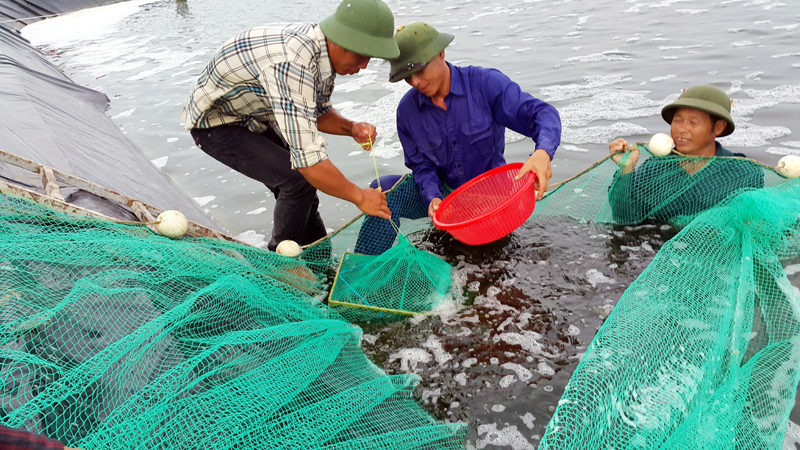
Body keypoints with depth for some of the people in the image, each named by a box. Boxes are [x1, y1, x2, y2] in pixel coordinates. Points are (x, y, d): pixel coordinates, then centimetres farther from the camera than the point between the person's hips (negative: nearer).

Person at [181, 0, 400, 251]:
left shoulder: (324, 51, -10)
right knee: (299, 180, -19)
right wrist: (359, 197, -30)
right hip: (214, 123, -9)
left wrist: (351, 128, -13)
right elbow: (309, 160, -42)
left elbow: (318, 113, 7)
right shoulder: (291, 64, -40)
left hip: (252, 117, 9)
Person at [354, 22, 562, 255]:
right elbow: (421, 164, -2)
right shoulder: (407, 110, -5)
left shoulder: (486, 83, -16)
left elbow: (542, 113, -21)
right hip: (442, 192, 2)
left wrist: (543, 152, -43)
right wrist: (432, 198, -24)